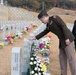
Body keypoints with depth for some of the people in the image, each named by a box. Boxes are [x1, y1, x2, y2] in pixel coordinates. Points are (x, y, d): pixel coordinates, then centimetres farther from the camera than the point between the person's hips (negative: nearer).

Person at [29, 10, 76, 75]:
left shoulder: (54, 18, -9)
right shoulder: (48, 25, 15)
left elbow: (64, 26, -16)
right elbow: (43, 33, 26)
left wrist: (67, 38, -22)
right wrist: (34, 38, 30)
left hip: (67, 39, -9)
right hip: (62, 41, 9)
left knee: (71, 58, -7)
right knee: (62, 57, 10)